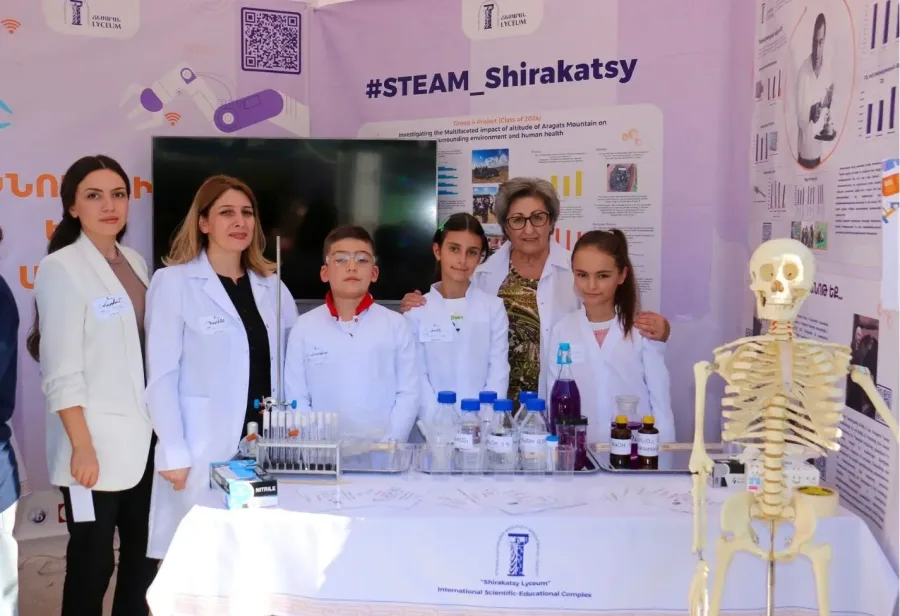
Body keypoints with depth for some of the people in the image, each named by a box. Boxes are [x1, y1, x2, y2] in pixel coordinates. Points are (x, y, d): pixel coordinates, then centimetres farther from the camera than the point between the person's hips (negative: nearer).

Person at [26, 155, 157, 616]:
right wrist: (82, 446, -17)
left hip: (142, 437, 6)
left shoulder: (135, 262, 10)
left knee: (144, 559, 14)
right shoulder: (62, 268, -10)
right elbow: (61, 369, -14)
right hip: (97, 442, -6)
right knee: (92, 564, 4)